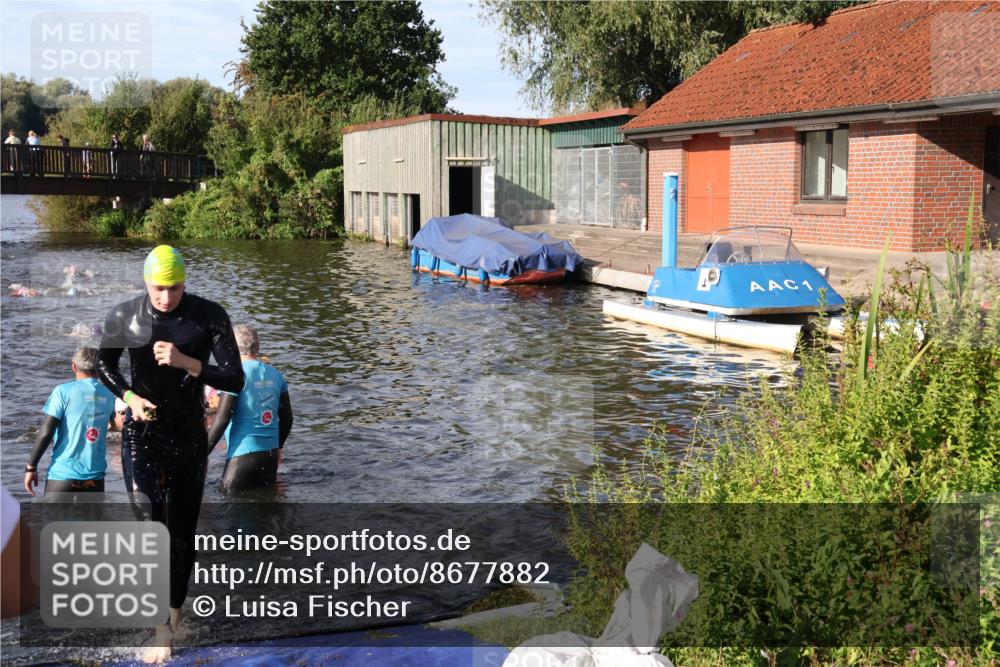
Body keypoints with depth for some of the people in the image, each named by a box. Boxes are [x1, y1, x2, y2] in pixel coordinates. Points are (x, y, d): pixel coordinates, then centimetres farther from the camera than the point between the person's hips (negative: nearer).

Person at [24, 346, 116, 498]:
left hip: (63, 474, -3)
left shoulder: (64, 391, -7)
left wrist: (31, 467, -3)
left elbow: (46, 433, -11)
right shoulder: (109, 396, 6)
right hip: (95, 477, 3)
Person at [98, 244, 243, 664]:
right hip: (141, 435, 0)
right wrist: (129, 396, -6)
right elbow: (104, 365, 13)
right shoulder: (124, 317, -5)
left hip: (189, 436, 1)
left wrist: (187, 362, -26)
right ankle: (160, 629, -8)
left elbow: (235, 380, -12)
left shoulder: (210, 316, -9)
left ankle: (175, 613, 30)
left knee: (182, 534, 9)